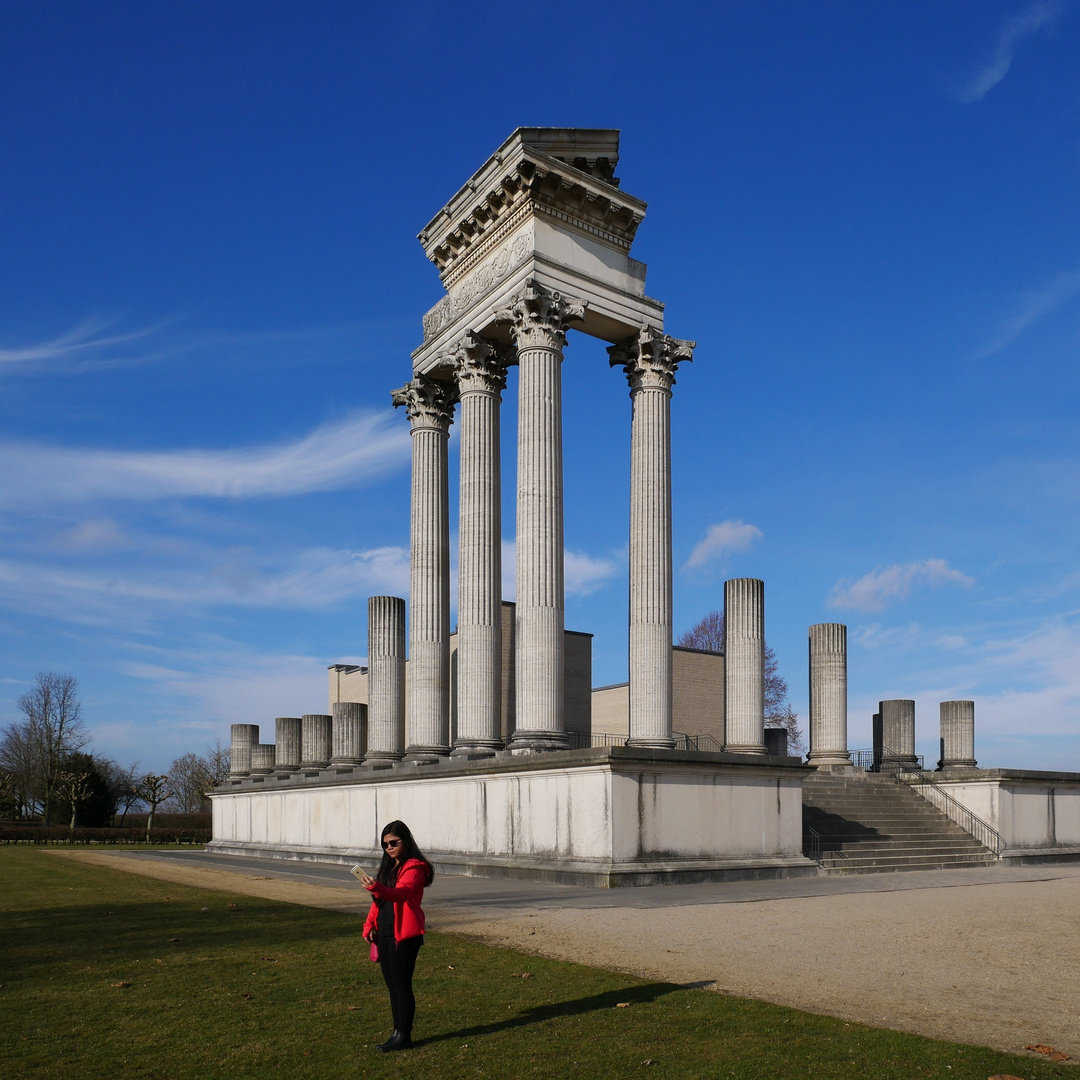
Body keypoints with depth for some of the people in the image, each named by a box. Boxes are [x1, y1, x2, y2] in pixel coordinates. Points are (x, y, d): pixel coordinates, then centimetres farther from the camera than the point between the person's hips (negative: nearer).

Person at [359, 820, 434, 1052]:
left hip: (404, 935, -8)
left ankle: (404, 1036, 4)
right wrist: (369, 924, 5)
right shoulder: (387, 868, 17)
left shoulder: (414, 868, -10)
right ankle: (397, 1032, 21)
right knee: (392, 985, 12)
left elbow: (402, 893, -29)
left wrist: (376, 888, -46)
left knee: (402, 985, -4)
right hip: (384, 934, 8)